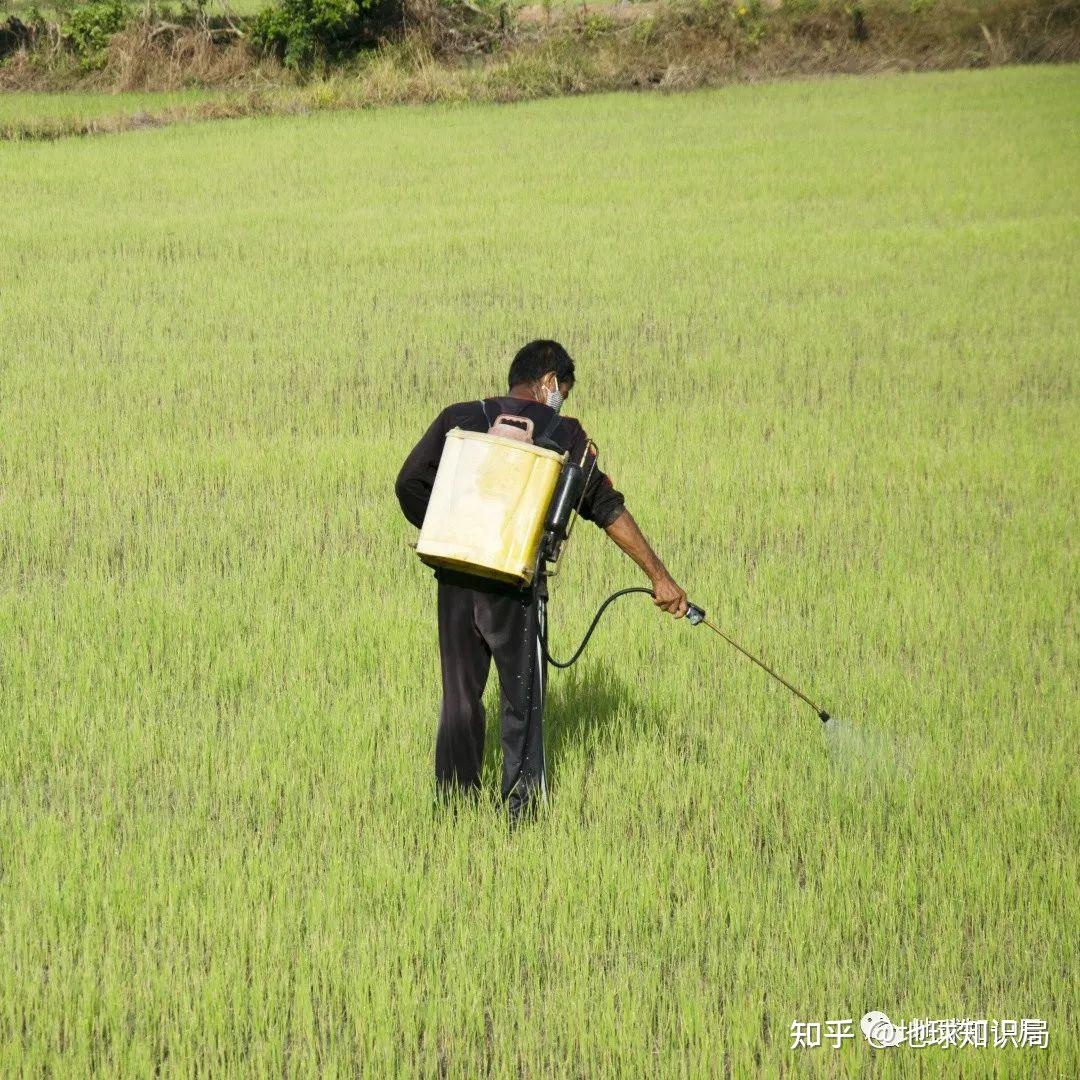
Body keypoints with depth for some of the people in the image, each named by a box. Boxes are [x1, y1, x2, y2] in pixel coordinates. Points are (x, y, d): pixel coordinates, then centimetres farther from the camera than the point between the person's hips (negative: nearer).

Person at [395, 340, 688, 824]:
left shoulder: (458, 418, 8)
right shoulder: (561, 433, 2)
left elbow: (409, 485, 0)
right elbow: (607, 509, 3)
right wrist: (660, 577, 6)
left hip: (454, 581, 3)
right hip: (516, 584, -3)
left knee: (459, 696, 14)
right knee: (522, 700, 8)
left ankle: (453, 803, 19)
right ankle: (521, 810, 7)